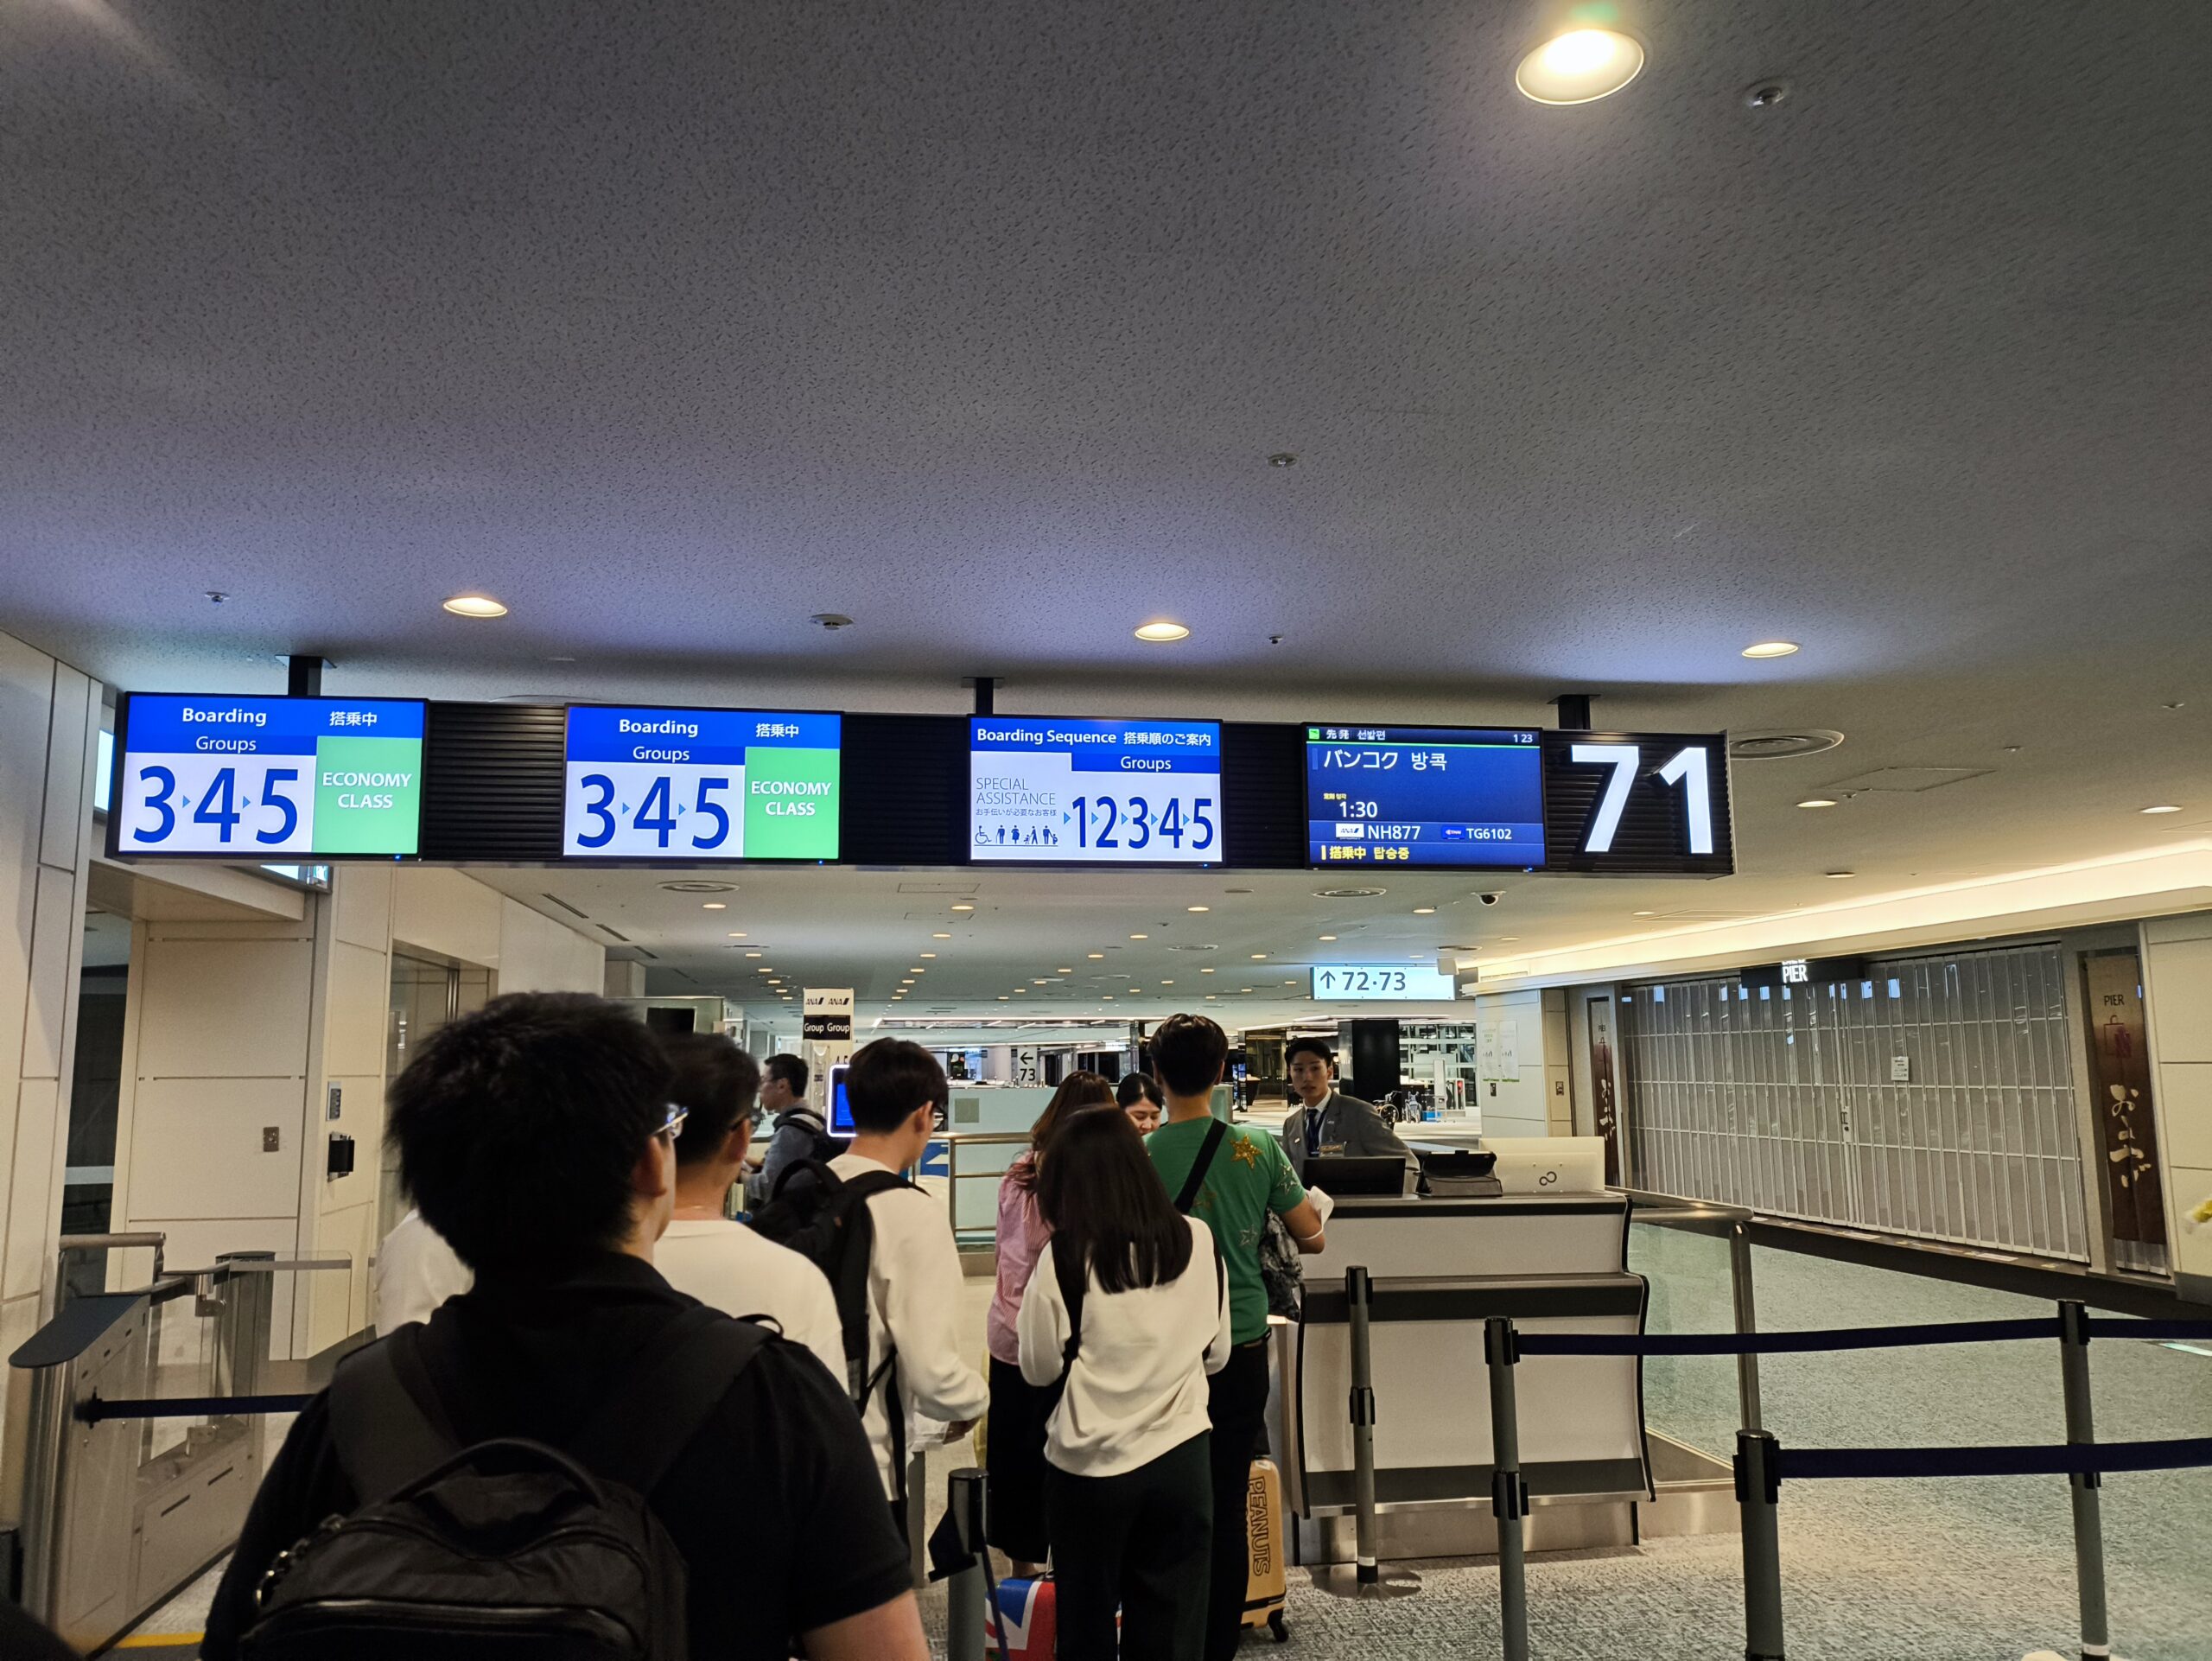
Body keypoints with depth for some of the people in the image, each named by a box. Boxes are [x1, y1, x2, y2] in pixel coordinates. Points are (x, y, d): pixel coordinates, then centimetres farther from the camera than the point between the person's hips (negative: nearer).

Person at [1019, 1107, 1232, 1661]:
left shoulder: (1064, 1255, -14)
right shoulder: (1198, 1240, -4)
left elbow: (1040, 1368, -6)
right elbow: (1215, 1352, 8)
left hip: (1091, 1466, -2)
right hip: (1181, 1456, 2)